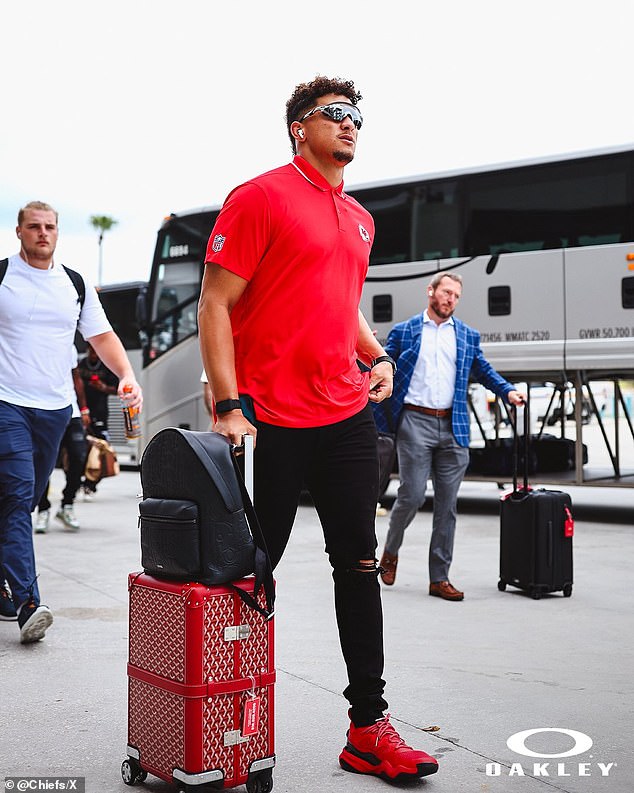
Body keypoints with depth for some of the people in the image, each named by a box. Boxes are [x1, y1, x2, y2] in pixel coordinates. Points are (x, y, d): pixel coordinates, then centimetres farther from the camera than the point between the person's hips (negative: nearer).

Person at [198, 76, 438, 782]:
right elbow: (215, 305, -10)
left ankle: (368, 729, 16)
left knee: (359, 565, 7)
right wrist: (229, 405, -19)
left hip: (348, 415, 7)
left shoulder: (359, 220, 18)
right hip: (271, 419, -7)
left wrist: (377, 357, 10)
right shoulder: (261, 197, -5)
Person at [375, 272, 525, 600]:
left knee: (447, 503, 3)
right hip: (415, 422, -3)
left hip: (453, 427, 3)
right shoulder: (403, 332, 9)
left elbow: (484, 371, 22)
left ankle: (439, 578, 9)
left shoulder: (468, 336, 16)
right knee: (412, 495, -9)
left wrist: (508, 391, 4)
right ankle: (390, 554, 19)